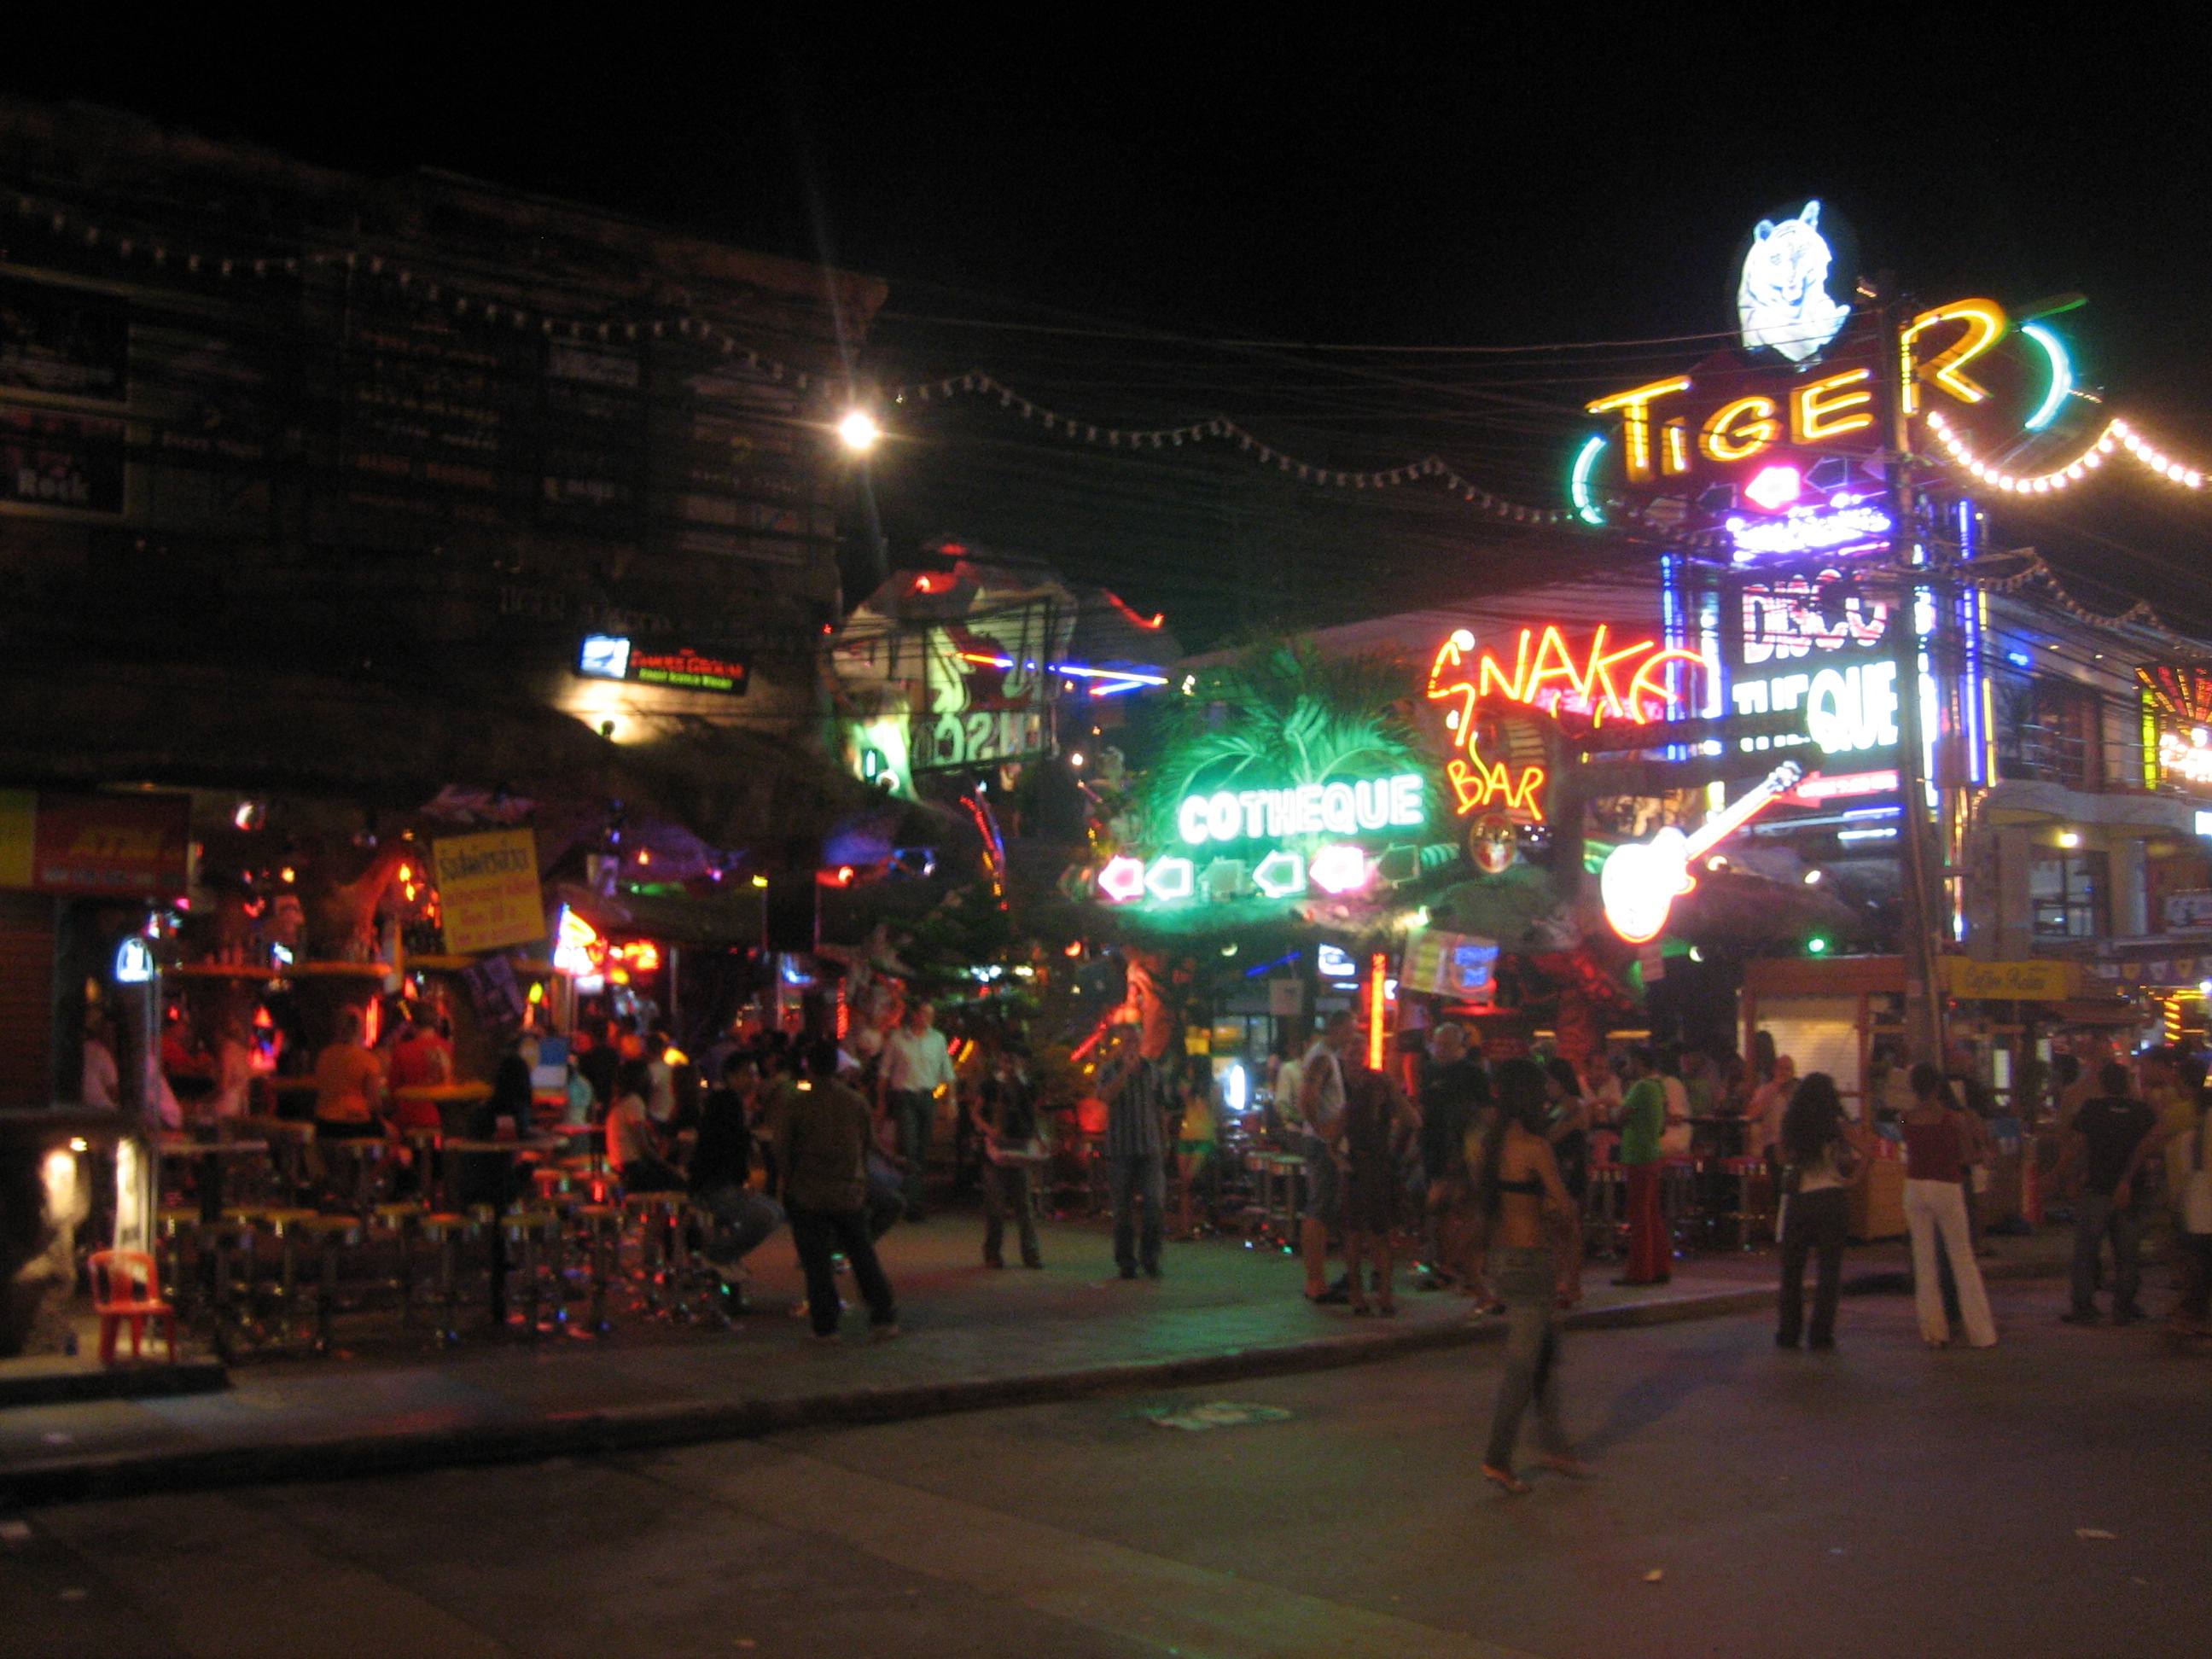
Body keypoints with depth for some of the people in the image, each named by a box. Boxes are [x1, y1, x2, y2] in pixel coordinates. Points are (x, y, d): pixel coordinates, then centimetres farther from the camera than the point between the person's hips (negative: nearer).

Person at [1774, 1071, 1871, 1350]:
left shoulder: (1790, 1126, 0)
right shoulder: (1838, 1126, -6)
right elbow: (1866, 1155, -10)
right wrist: (1851, 1180, 0)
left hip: (1797, 1199, 2)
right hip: (1832, 1199, -2)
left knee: (1792, 1268, 11)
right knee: (1828, 1269, 4)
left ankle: (1788, 1332, 13)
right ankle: (1821, 1334, 2)